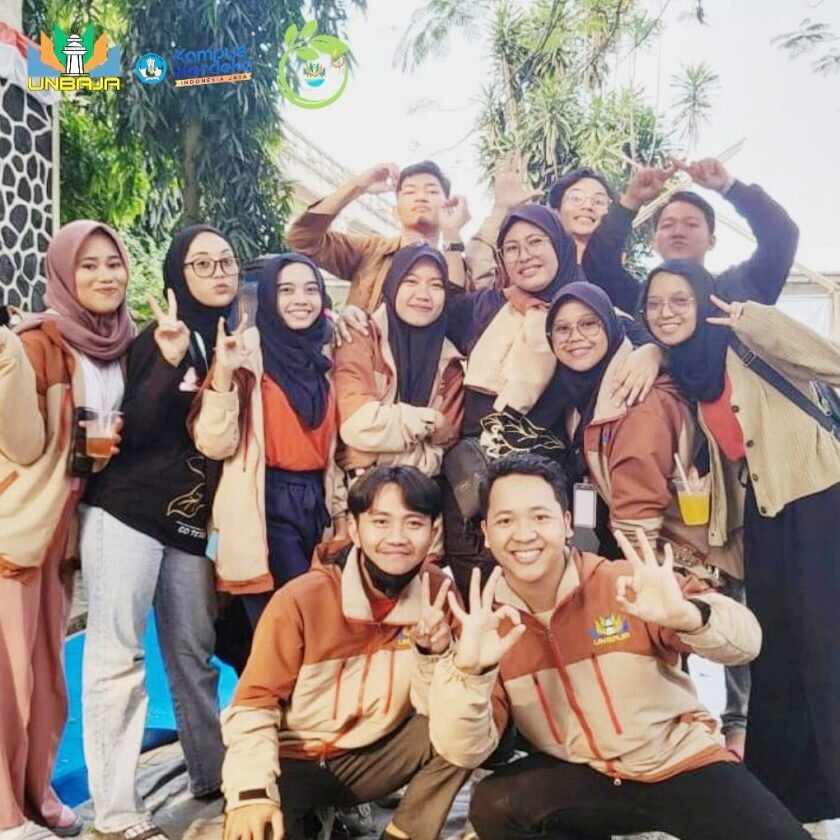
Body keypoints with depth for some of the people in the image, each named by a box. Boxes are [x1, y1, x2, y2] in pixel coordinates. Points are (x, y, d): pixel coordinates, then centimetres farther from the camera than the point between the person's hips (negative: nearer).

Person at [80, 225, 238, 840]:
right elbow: (134, 430, -14)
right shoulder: (159, 337, -4)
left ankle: (214, 776, 24)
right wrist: (170, 360, -25)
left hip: (194, 517, 4)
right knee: (118, 652, -4)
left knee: (194, 650, 11)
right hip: (128, 510, -4)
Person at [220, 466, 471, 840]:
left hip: (373, 758, 3)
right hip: (295, 763, -3)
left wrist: (434, 653, -27)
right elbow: (254, 702, -15)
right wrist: (254, 791, -29)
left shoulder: (439, 595, -10)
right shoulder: (302, 598, -20)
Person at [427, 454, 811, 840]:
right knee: (493, 806, -21)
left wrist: (687, 615, -41)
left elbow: (745, 642, -19)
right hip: (583, 777, 3)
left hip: (683, 760, -3)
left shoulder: (626, 585, -17)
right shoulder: (484, 622, -9)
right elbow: (462, 752, -14)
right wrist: (468, 670, -33)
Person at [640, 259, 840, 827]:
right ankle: (781, 790, 29)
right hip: (764, 513, 7)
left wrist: (749, 319, -29)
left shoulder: (746, 346, -11)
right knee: (775, 651, 15)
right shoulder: (683, 370, 7)